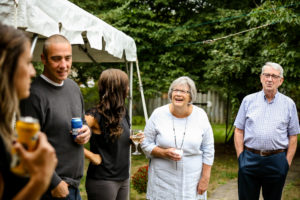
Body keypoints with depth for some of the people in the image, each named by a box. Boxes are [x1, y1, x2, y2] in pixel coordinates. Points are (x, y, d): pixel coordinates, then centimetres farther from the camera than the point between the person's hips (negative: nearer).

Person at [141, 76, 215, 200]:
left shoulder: (200, 115, -3)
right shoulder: (158, 114, -5)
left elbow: (208, 150, 2)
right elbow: (146, 144, 0)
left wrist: (205, 178, -1)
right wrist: (164, 153, -17)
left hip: (192, 180, 1)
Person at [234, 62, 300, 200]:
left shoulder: (289, 104, 4)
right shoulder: (248, 100, 5)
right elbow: (239, 131, 5)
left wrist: (287, 162, -1)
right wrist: (241, 156, -2)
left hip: (276, 162, 0)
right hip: (249, 160, 0)